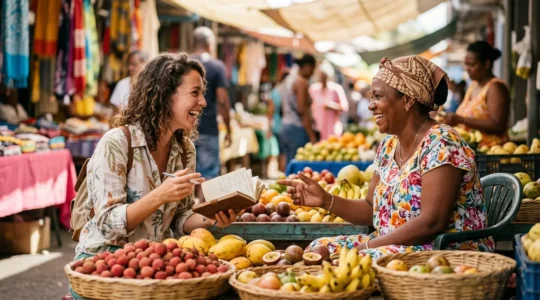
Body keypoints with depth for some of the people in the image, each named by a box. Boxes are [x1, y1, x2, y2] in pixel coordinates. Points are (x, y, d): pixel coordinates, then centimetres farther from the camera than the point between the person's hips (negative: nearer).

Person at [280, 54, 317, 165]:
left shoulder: (289, 79, 14)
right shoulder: (302, 82, -12)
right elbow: (302, 110, -18)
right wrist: (312, 137, -18)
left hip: (285, 127, 9)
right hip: (298, 129, -9)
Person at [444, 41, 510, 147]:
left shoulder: (495, 87, -7)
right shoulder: (473, 85, 17)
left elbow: (498, 125, -17)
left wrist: (460, 119, -19)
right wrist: (453, 119, 2)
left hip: (488, 149, -8)